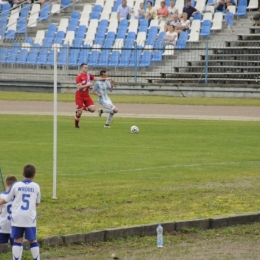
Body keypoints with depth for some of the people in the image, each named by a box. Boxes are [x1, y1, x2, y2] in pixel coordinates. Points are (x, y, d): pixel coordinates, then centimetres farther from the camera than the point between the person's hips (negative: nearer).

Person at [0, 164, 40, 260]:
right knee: (33, 240, 8)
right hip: (30, 217, 0)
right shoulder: (36, 186, 2)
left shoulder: (16, 185, -2)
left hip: (17, 217, 0)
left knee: (17, 241, 3)